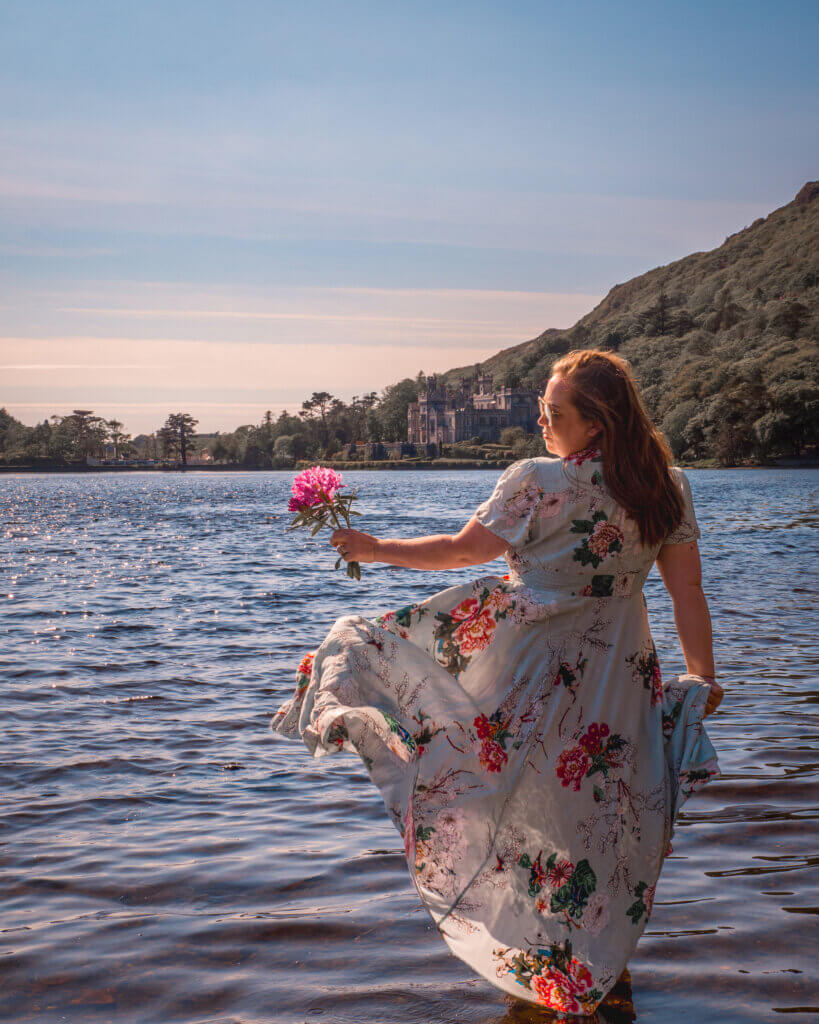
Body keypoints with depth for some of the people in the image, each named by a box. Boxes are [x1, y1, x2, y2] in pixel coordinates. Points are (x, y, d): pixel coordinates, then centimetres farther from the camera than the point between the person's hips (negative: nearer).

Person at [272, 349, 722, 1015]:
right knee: (603, 809, 18)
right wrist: (702, 676, 12)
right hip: (620, 670, 6)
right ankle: (593, 969, 30)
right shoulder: (670, 487, -3)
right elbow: (688, 592, 1)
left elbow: (463, 549, -8)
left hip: (529, 655, -6)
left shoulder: (538, 482, -17)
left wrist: (376, 549, 5)